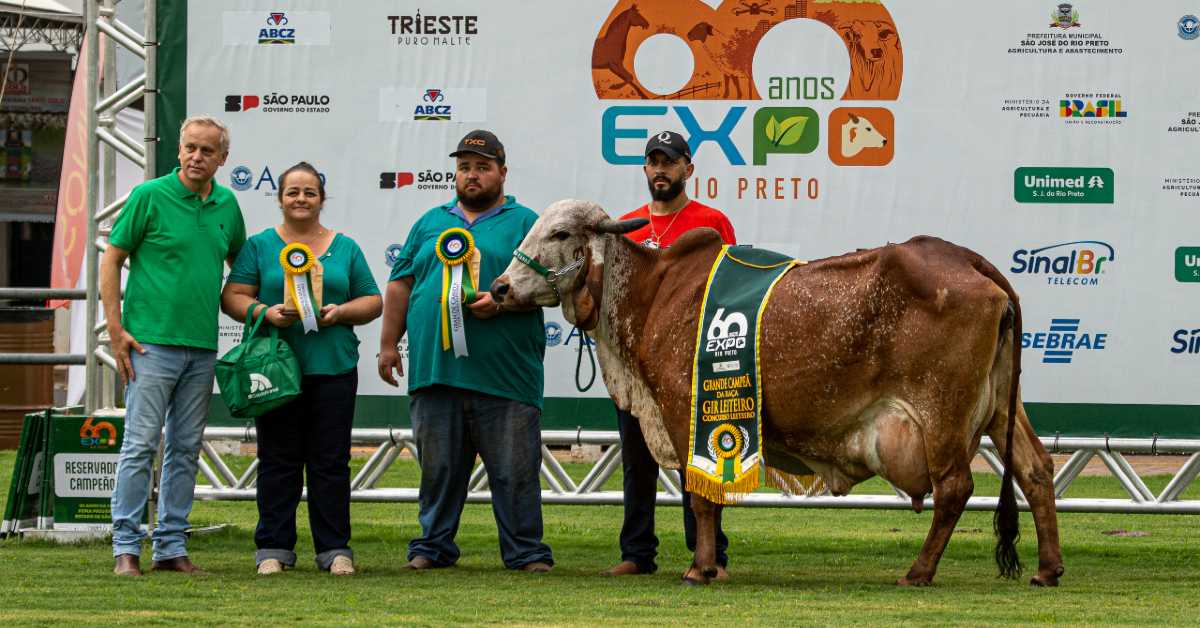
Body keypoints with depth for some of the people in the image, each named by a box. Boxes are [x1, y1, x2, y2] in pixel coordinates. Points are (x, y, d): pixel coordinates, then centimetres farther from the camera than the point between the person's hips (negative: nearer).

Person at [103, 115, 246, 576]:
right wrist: (116, 330, -10)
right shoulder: (150, 196, -5)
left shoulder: (227, 205, 9)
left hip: (203, 348, 5)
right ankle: (126, 546, -2)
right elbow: (111, 261, -3)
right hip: (152, 343, -5)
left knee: (186, 450, 8)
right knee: (140, 445, -6)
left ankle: (172, 546, 14)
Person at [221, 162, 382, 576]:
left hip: (333, 368, 1)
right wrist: (267, 313, -16)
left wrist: (340, 312, -7)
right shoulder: (260, 246, 9)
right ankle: (274, 549, 5)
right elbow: (232, 297, 2)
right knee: (278, 461, 0)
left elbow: (372, 301, 13)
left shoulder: (345, 248, 14)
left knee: (331, 462, 1)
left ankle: (335, 549, 6)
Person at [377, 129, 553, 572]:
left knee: (515, 468, -2)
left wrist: (502, 300, -17)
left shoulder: (524, 223, 7)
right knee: (438, 467, 8)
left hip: (505, 374, -3)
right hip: (434, 367, 4)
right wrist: (388, 344, 12)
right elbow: (400, 286, 19)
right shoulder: (430, 223, 19)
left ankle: (526, 552, 3)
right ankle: (433, 546, 16)